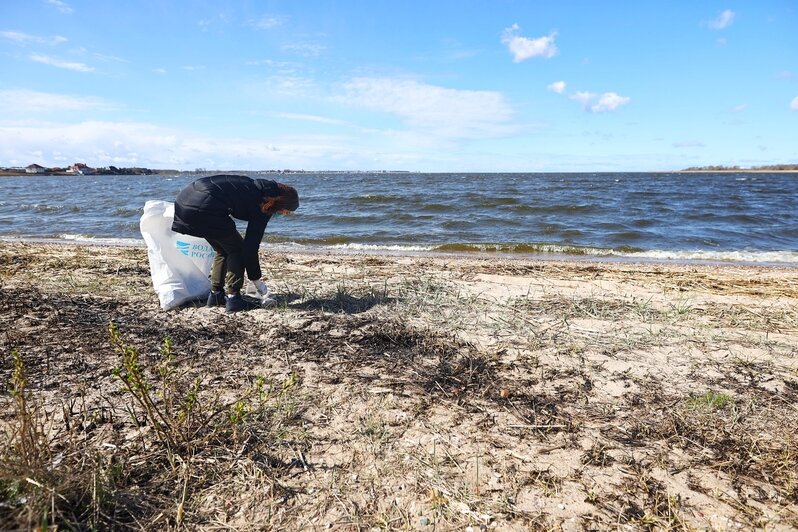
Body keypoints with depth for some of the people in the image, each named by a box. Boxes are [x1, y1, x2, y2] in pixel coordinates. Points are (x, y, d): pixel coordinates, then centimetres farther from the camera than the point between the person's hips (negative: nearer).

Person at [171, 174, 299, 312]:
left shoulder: (258, 186, 18)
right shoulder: (262, 208, -4)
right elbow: (251, 246, -3)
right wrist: (256, 279, 7)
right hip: (204, 207, -9)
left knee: (223, 249, 21)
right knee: (237, 249, 8)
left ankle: (215, 295, 24)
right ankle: (232, 297, 4)